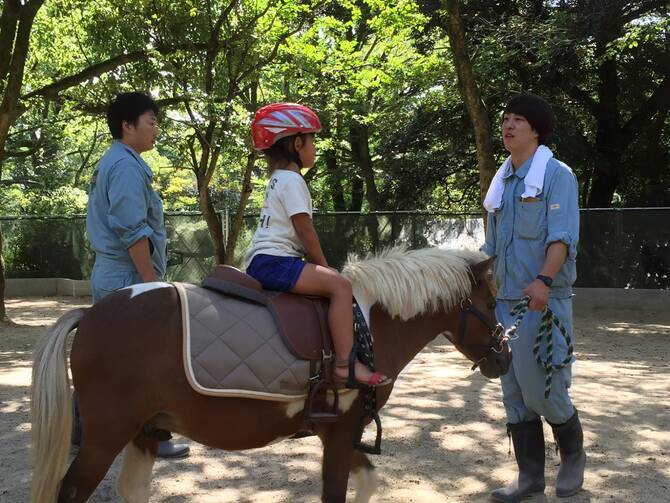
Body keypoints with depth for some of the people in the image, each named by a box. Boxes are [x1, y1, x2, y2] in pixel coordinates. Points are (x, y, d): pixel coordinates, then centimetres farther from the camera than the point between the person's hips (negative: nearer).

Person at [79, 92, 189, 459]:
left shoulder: (109, 164, 17)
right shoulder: (127, 166, -14)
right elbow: (132, 232, -22)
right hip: (130, 278, -10)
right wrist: (153, 284, -19)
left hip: (106, 276, 10)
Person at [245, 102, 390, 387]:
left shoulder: (279, 179, 22)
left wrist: (319, 267, 17)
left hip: (262, 262, 11)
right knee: (339, 285, -22)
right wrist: (324, 267, -5)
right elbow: (305, 230, -14)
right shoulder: (292, 180, -10)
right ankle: (345, 364, -28)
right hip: (273, 262, -11)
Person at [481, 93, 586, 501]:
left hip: (544, 300, -7)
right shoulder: (502, 182, 14)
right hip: (506, 301, 7)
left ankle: (573, 455, 23)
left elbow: (562, 236, -18)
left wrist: (543, 280, -33)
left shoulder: (557, 175, -6)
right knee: (515, 394, 8)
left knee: (543, 389, -4)